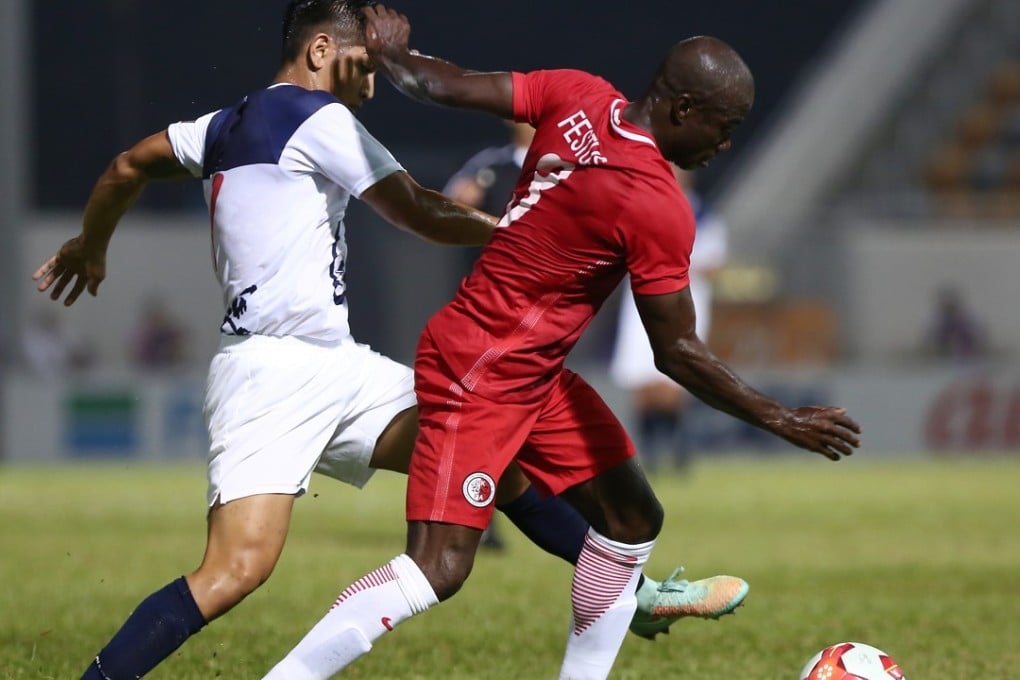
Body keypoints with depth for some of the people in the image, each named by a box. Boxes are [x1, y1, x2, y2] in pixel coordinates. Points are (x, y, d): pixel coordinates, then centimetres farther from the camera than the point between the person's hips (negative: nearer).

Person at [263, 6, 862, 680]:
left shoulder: (579, 95, -4)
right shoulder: (660, 211, -23)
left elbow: (445, 85, 1)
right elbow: (677, 352, -17)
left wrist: (388, 54, 22)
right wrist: (782, 421, -8)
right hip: (479, 378, -10)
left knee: (634, 519, 12)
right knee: (439, 568, -15)